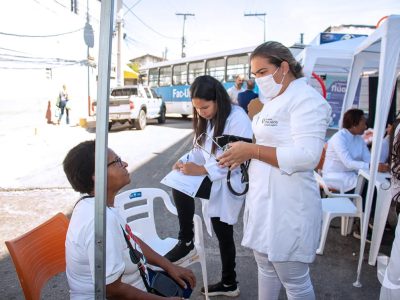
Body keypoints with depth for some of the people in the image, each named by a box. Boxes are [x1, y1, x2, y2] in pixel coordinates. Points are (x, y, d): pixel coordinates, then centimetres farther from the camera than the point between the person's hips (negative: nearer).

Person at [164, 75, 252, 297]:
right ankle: (228, 283, 36)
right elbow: (202, 150, 12)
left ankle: (186, 244, -8)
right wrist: (185, 161, -8)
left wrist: (202, 170, -29)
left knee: (181, 189, -25)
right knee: (223, 235, 18)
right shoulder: (207, 120, 10)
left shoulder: (238, 118, -18)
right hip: (216, 183, 9)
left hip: (229, 183, -9)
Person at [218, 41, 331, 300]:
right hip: (264, 199, 9)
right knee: (266, 268, 23)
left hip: (288, 205, -9)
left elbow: (307, 156, -26)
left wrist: (252, 150, -22)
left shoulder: (306, 99, -15)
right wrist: (244, 154, 6)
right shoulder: (275, 100, 15)